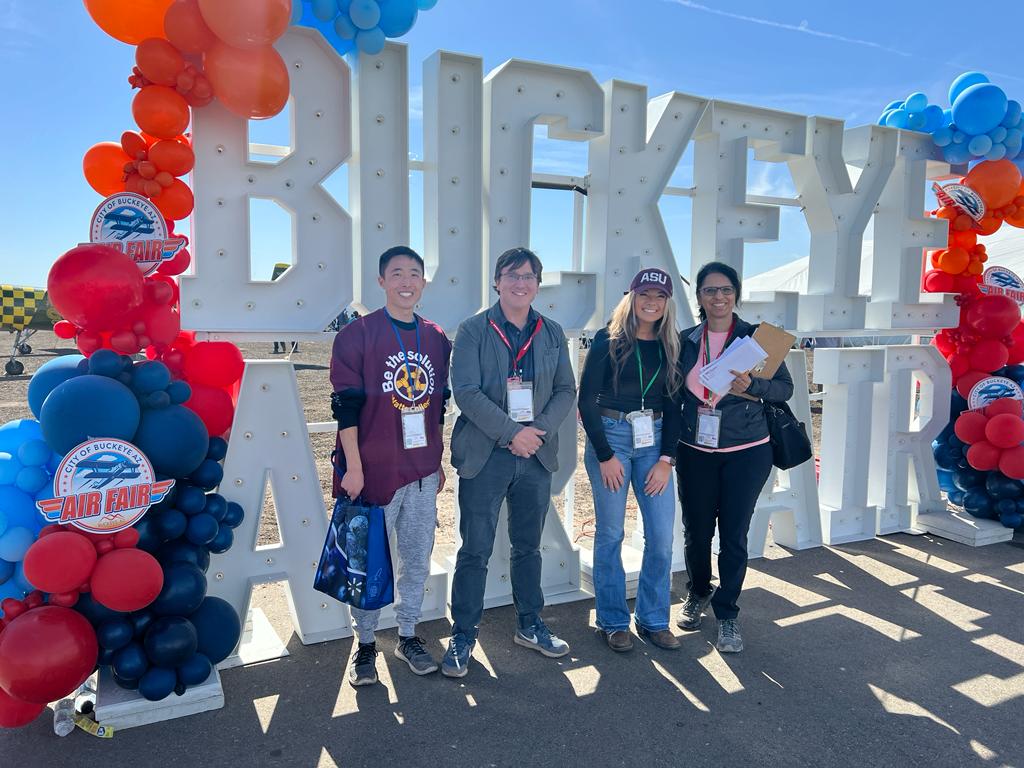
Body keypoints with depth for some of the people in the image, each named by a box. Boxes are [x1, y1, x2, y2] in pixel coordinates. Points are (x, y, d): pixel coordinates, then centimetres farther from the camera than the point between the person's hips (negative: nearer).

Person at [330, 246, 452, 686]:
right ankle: (364, 644, 24)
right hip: (372, 470, -4)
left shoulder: (437, 340, 8)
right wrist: (353, 467, -12)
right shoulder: (356, 335, -6)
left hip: (423, 472, 5)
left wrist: (437, 462, 15)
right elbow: (347, 406, -9)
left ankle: (408, 636, 31)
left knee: (417, 558, 13)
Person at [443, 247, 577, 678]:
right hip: (484, 456, -4)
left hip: (536, 456, 4)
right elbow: (466, 391, -14)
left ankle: (530, 626, 33)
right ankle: (463, 637, 18)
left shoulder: (552, 332, 8)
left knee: (528, 546, 17)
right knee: (475, 550, 3)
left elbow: (566, 389, 5)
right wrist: (511, 433, -20)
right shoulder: (473, 330, -4)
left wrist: (541, 429, -12)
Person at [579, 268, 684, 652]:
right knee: (610, 533, 5)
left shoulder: (671, 346, 7)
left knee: (662, 535, 3)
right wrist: (605, 455, -10)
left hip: (654, 441, 4)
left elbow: (673, 406, 8)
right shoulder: (608, 340, -4)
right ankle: (613, 622, 21)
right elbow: (586, 400, -7)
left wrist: (666, 459, -1)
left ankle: (654, 620, 22)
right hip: (609, 437, -3)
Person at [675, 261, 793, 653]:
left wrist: (750, 385, -23)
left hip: (746, 452, -2)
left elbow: (785, 387, -4)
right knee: (696, 531, 9)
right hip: (695, 452, 2)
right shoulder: (685, 341, 5)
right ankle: (698, 593, 35)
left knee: (734, 535, 0)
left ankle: (727, 613, 18)